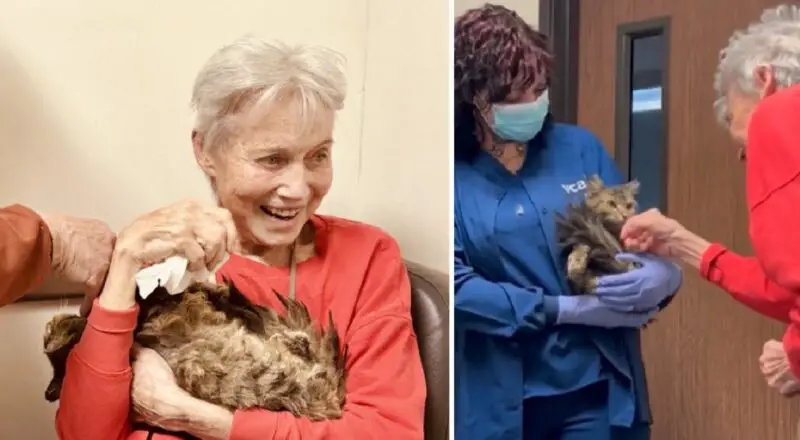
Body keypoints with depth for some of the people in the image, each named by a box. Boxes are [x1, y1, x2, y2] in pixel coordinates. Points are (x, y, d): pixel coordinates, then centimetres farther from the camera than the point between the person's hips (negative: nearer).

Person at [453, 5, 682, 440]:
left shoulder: (580, 148, 4)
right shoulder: (455, 176, -5)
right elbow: (457, 285, -14)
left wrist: (664, 273, -16)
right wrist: (569, 309, -17)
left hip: (597, 387, 2)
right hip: (499, 398, -1)